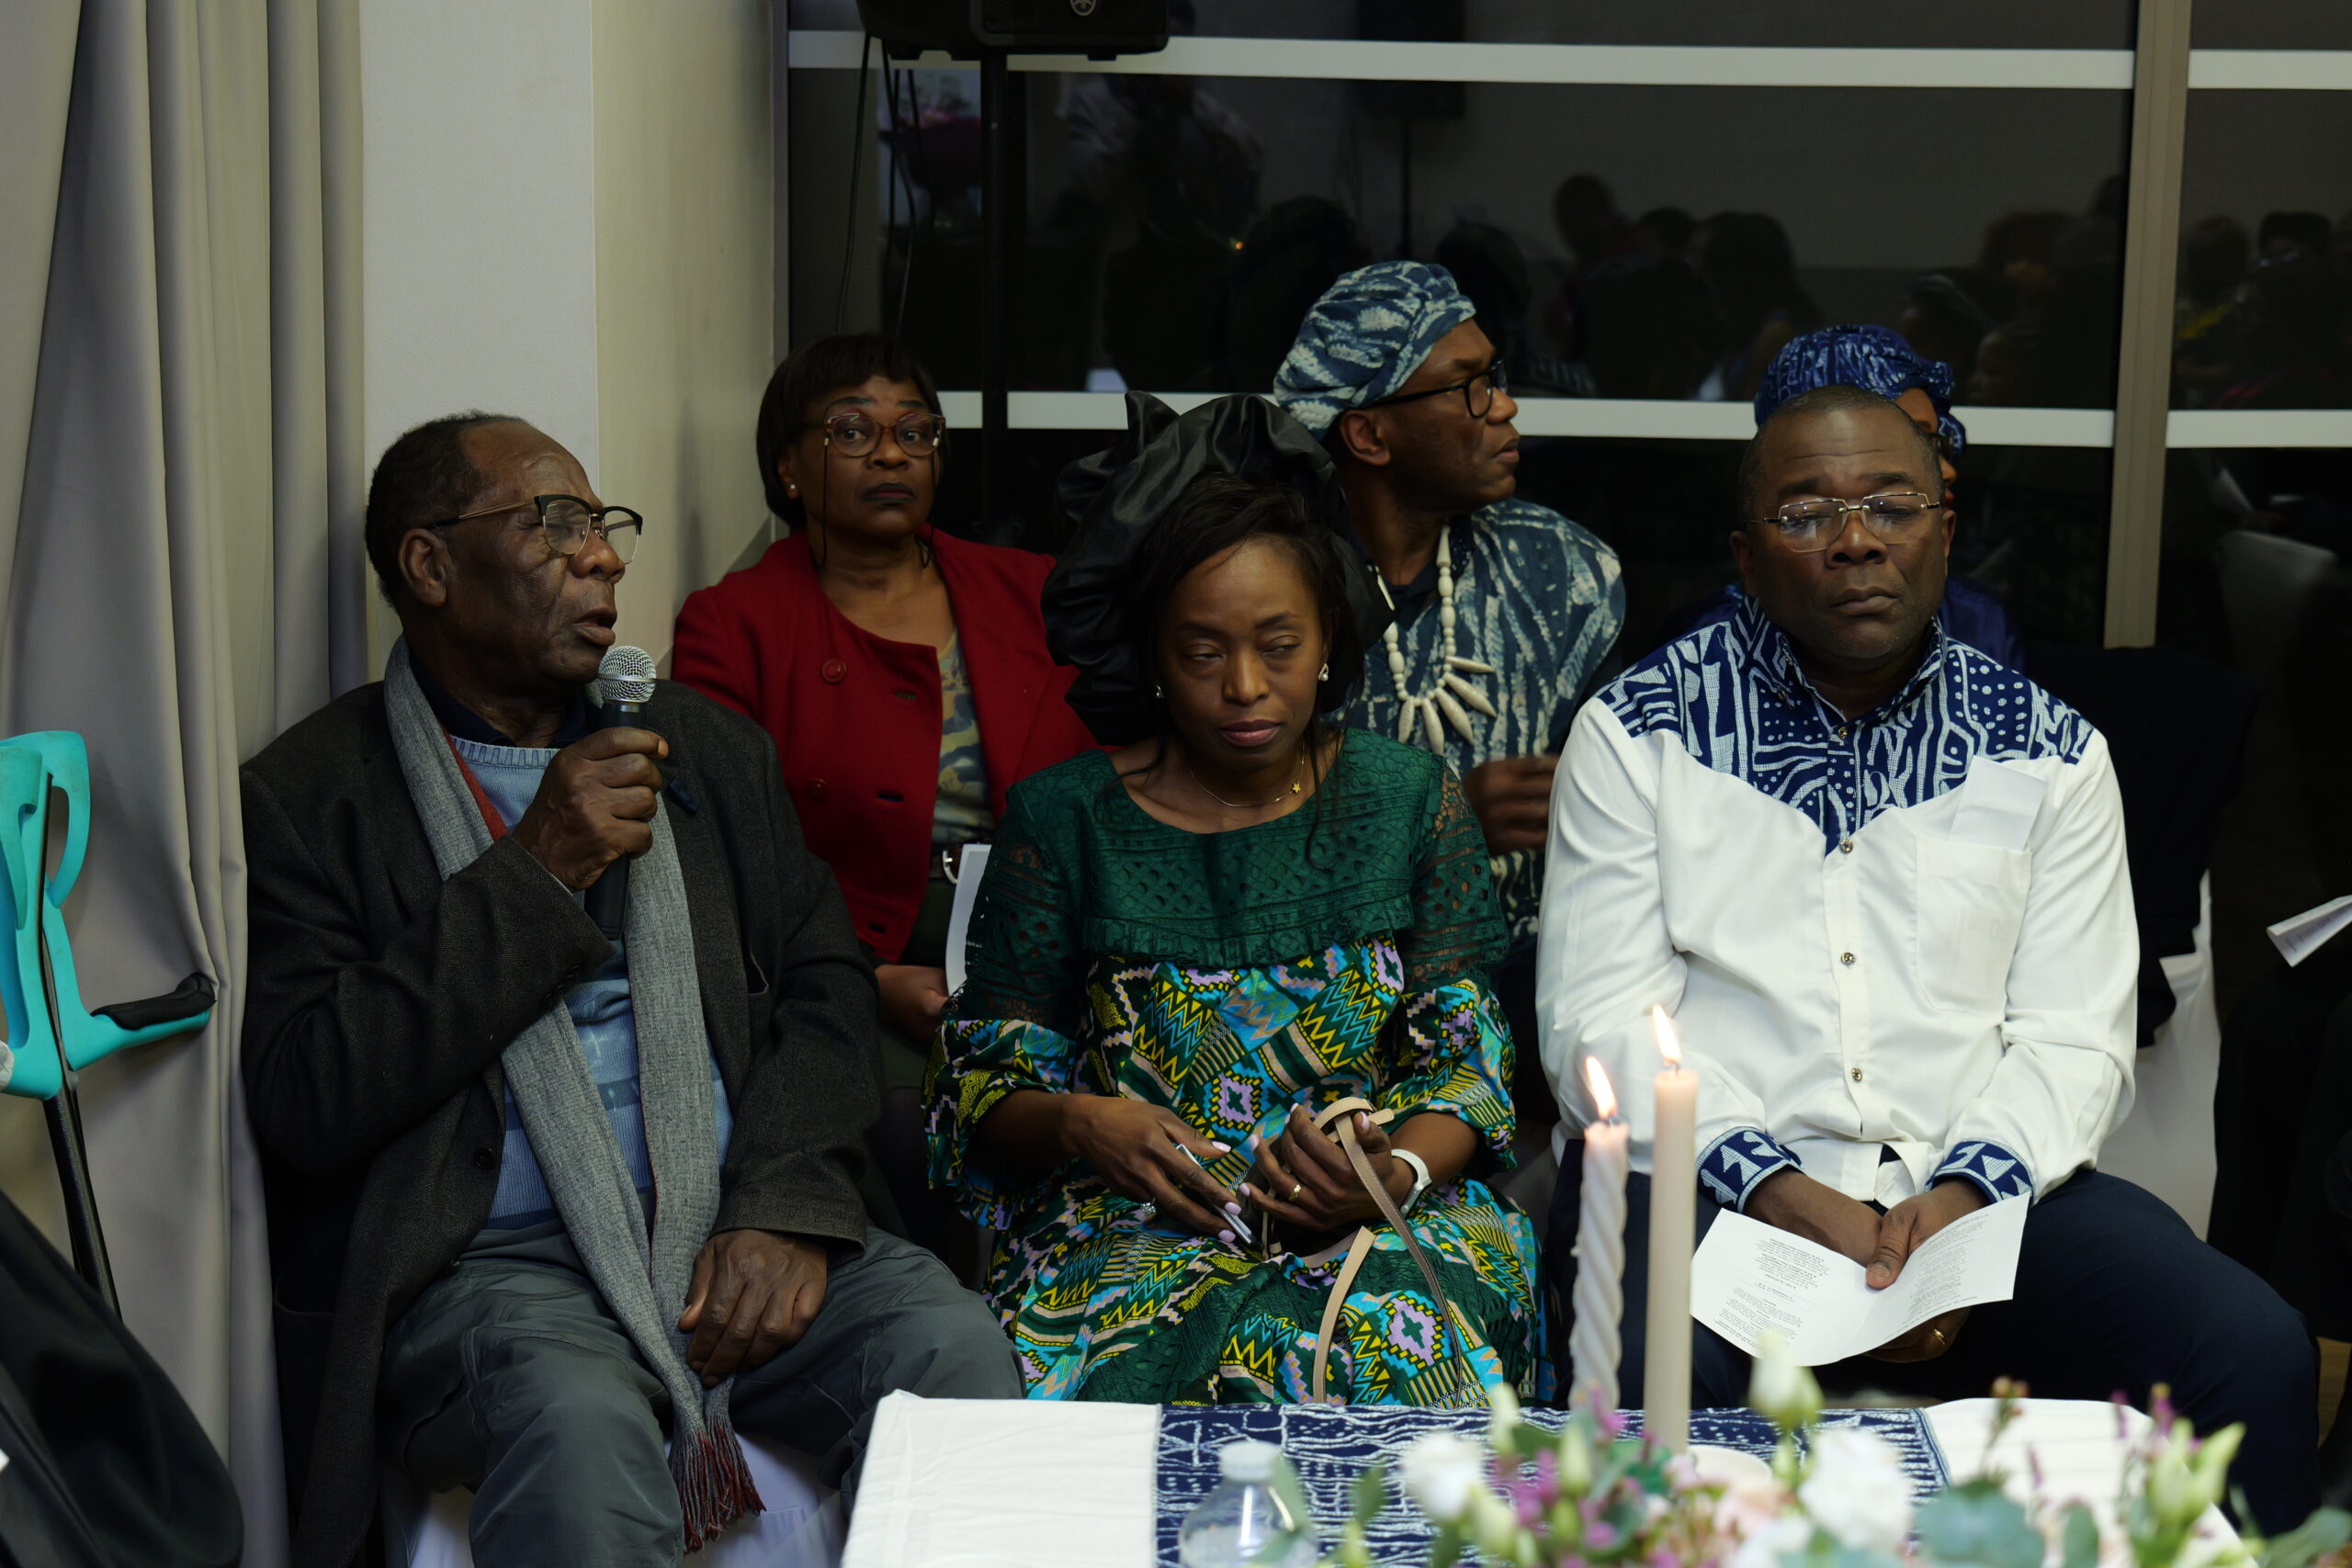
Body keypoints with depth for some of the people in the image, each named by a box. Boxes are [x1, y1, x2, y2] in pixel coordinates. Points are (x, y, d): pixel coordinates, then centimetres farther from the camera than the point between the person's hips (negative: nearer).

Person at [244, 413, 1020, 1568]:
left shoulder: (709, 748, 18)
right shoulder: (304, 799, 2)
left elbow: (822, 985, 13)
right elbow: (302, 1103, -9)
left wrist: (786, 1206, -6)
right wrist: (533, 874, -11)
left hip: (738, 1231, 5)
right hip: (491, 1264, -4)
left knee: (952, 1347, -24)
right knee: (580, 1421, -37)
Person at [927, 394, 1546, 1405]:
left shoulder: (1409, 800, 8)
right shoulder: (1064, 820, 5)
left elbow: (1463, 1065, 5)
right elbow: (985, 1093, 6)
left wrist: (1395, 1172, -16)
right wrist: (1079, 1124, -17)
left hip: (1386, 1220, 1)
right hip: (1131, 1225, -1)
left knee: (1395, 1324, -35)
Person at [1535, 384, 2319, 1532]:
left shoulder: (2048, 753, 12)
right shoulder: (1636, 735, 5)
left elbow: (2075, 1038, 6)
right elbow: (1602, 1023, -2)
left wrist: (1961, 1203, -14)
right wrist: (1788, 1201, -15)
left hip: (1979, 1191, 3)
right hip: (1710, 1180, -2)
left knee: (2257, 1354, -21)